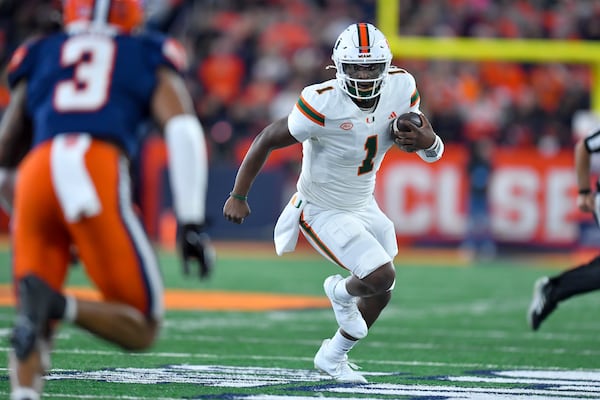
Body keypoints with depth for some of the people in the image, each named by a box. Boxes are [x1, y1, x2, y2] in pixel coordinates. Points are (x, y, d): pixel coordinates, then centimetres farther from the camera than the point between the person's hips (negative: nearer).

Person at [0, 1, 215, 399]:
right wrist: (191, 223, 2)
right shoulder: (148, 56, 25)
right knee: (142, 329, 6)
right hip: (99, 176, -3)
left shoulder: (38, 57, 31)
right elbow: (182, 129, 6)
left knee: (36, 325, 12)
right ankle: (58, 304, -23)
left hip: (36, 173, 3)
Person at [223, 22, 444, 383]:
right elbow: (267, 140, -19)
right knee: (380, 277, -17)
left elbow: (434, 152, -4)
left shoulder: (401, 87, -15)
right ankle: (342, 293, 20)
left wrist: (428, 141, -30)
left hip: (363, 205, 7)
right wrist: (239, 196, -15)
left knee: (380, 295, 19)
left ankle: (333, 357, 42)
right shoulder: (322, 104, -32)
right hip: (324, 213, -7)